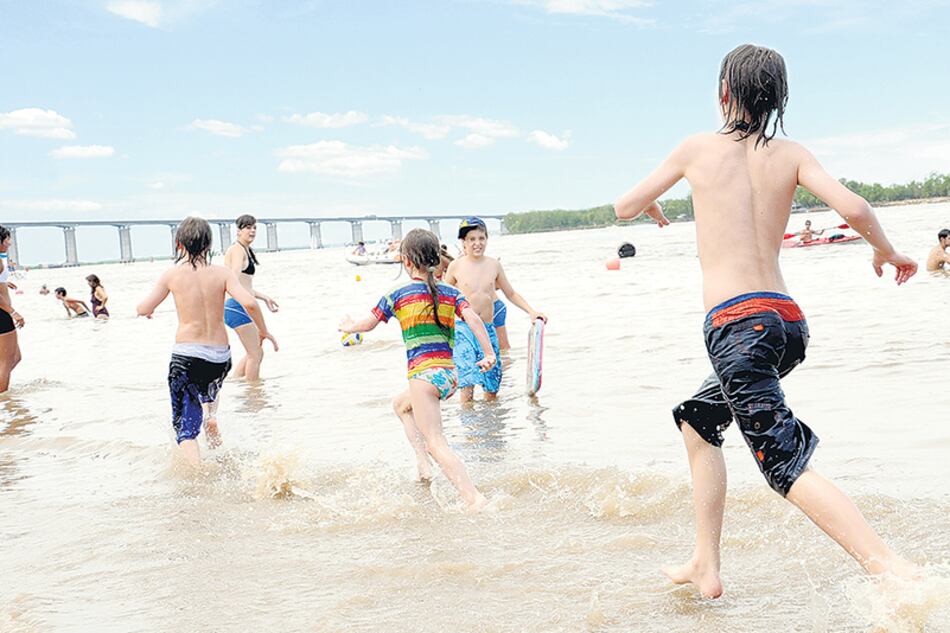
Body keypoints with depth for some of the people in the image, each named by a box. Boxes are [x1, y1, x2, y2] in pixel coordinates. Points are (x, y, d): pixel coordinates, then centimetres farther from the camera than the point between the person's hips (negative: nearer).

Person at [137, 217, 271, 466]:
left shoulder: (172, 274, -3)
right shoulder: (222, 273, -2)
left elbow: (143, 309, 3)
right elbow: (249, 302, -15)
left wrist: (145, 308, 27)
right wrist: (263, 331, 1)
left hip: (186, 356, -3)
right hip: (220, 357, 3)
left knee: (185, 427, 1)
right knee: (208, 390, 42)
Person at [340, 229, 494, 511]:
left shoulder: (398, 294, 0)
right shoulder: (450, 292, 9)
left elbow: (368, 324, 11)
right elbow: (473, 319, -6)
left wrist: (349, 327, 31)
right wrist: (489, 353, -4)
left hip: (424, 373, -6)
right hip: (450, 375, 6)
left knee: (436, 443, -8)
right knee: (401, 404, 32)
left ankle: (476, 500, -24)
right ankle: (423, 464, 19)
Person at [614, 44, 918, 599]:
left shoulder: (698, 149, 2)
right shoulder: (792, 155, 8)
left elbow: (625, 207, 13)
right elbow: (853, 207, -7)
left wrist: (653, 208, 36)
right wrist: (886, 252, 13)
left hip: (737, 323, -6)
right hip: (789, 320, 6)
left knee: (788, 466, -11)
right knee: (698, 420, 25)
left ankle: (894, 570, -26)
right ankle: (706, 566, 26)